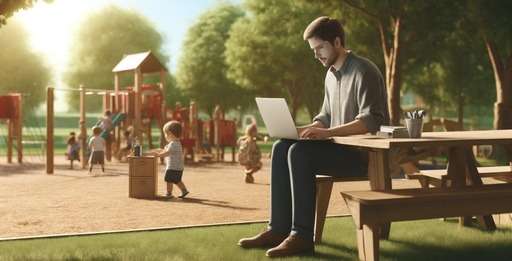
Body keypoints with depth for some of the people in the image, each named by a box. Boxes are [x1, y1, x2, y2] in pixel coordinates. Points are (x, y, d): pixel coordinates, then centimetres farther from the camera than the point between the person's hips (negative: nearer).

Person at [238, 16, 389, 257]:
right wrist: (304, 129, 0)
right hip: (340, 147, 9)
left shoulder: (364, 72, -13)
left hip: (364, 152, -9)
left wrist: (328, 132, -31)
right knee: (281, 148, -8)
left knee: (300, 153, -28)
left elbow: (371, 120, -23)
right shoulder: (331, 74, 15)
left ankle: (302, 235, -24)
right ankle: (279, 228, -11)